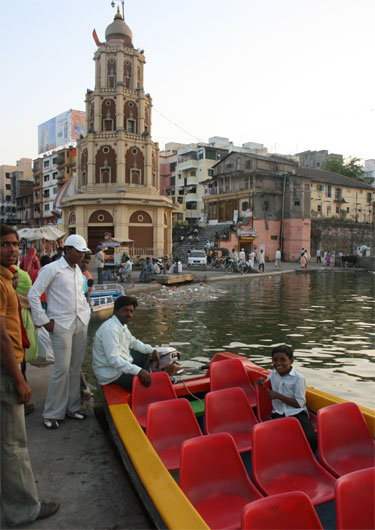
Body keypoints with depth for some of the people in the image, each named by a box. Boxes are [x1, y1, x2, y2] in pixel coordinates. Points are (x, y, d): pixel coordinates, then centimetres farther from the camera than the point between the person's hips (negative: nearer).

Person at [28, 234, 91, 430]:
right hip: (61, 325, -7)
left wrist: (86, 312, 12)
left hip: (80, 324, 7)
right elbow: (33, 295, -10)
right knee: (62, 368, -6)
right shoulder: (51, 269, -9)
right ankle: (52, 413, 10)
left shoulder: (77, 270, 14)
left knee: (76, 367, 11)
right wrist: (44, 321, -11)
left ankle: (72, 407, 24)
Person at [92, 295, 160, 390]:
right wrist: (138, 371, -38)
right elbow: (114, 360, -33)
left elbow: (134, 342, 20)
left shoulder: (122, 325, 6)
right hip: (111, 373, -11)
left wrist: (152, 350, 7)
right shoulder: (110, 329, -26)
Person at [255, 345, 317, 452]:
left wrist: (278, 396, -12)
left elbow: (299, 403, -7)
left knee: (311, 438, -29)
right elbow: (266, 383, 33)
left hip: (297, 414, -3)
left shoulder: (298, 378, -5)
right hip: (278, 414, 3)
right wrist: (261, 381, 8)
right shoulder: (273, 374, 12)